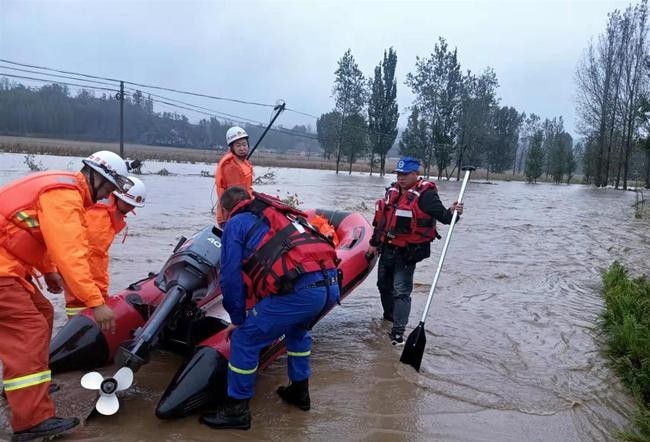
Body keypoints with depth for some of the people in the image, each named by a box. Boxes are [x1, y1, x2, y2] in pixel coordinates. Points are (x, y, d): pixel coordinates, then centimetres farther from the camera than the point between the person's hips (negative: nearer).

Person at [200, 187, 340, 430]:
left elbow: (231, 276, 7)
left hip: (299, 290, -8)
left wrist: (237, 318, 19)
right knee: (296, 330, 35)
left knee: (244, 339, 10)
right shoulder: (279, 214, 33)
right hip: (331, 285, 8)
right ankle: (299, 391, 45)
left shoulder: (235, 223, 13)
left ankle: (237, 410, 19)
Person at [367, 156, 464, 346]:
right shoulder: (393, 190, 9)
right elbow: (381, 219, 16)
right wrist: (374, 243, 19)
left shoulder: (425, 194, -14)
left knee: (401, 291, -8)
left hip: (407, 252, -8)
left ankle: (398, 331, 0)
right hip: (387, 248, 8)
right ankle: (390, 315, 44)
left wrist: (452, 212, -45)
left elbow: (442, 215, -23)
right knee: (384, 284, 21)